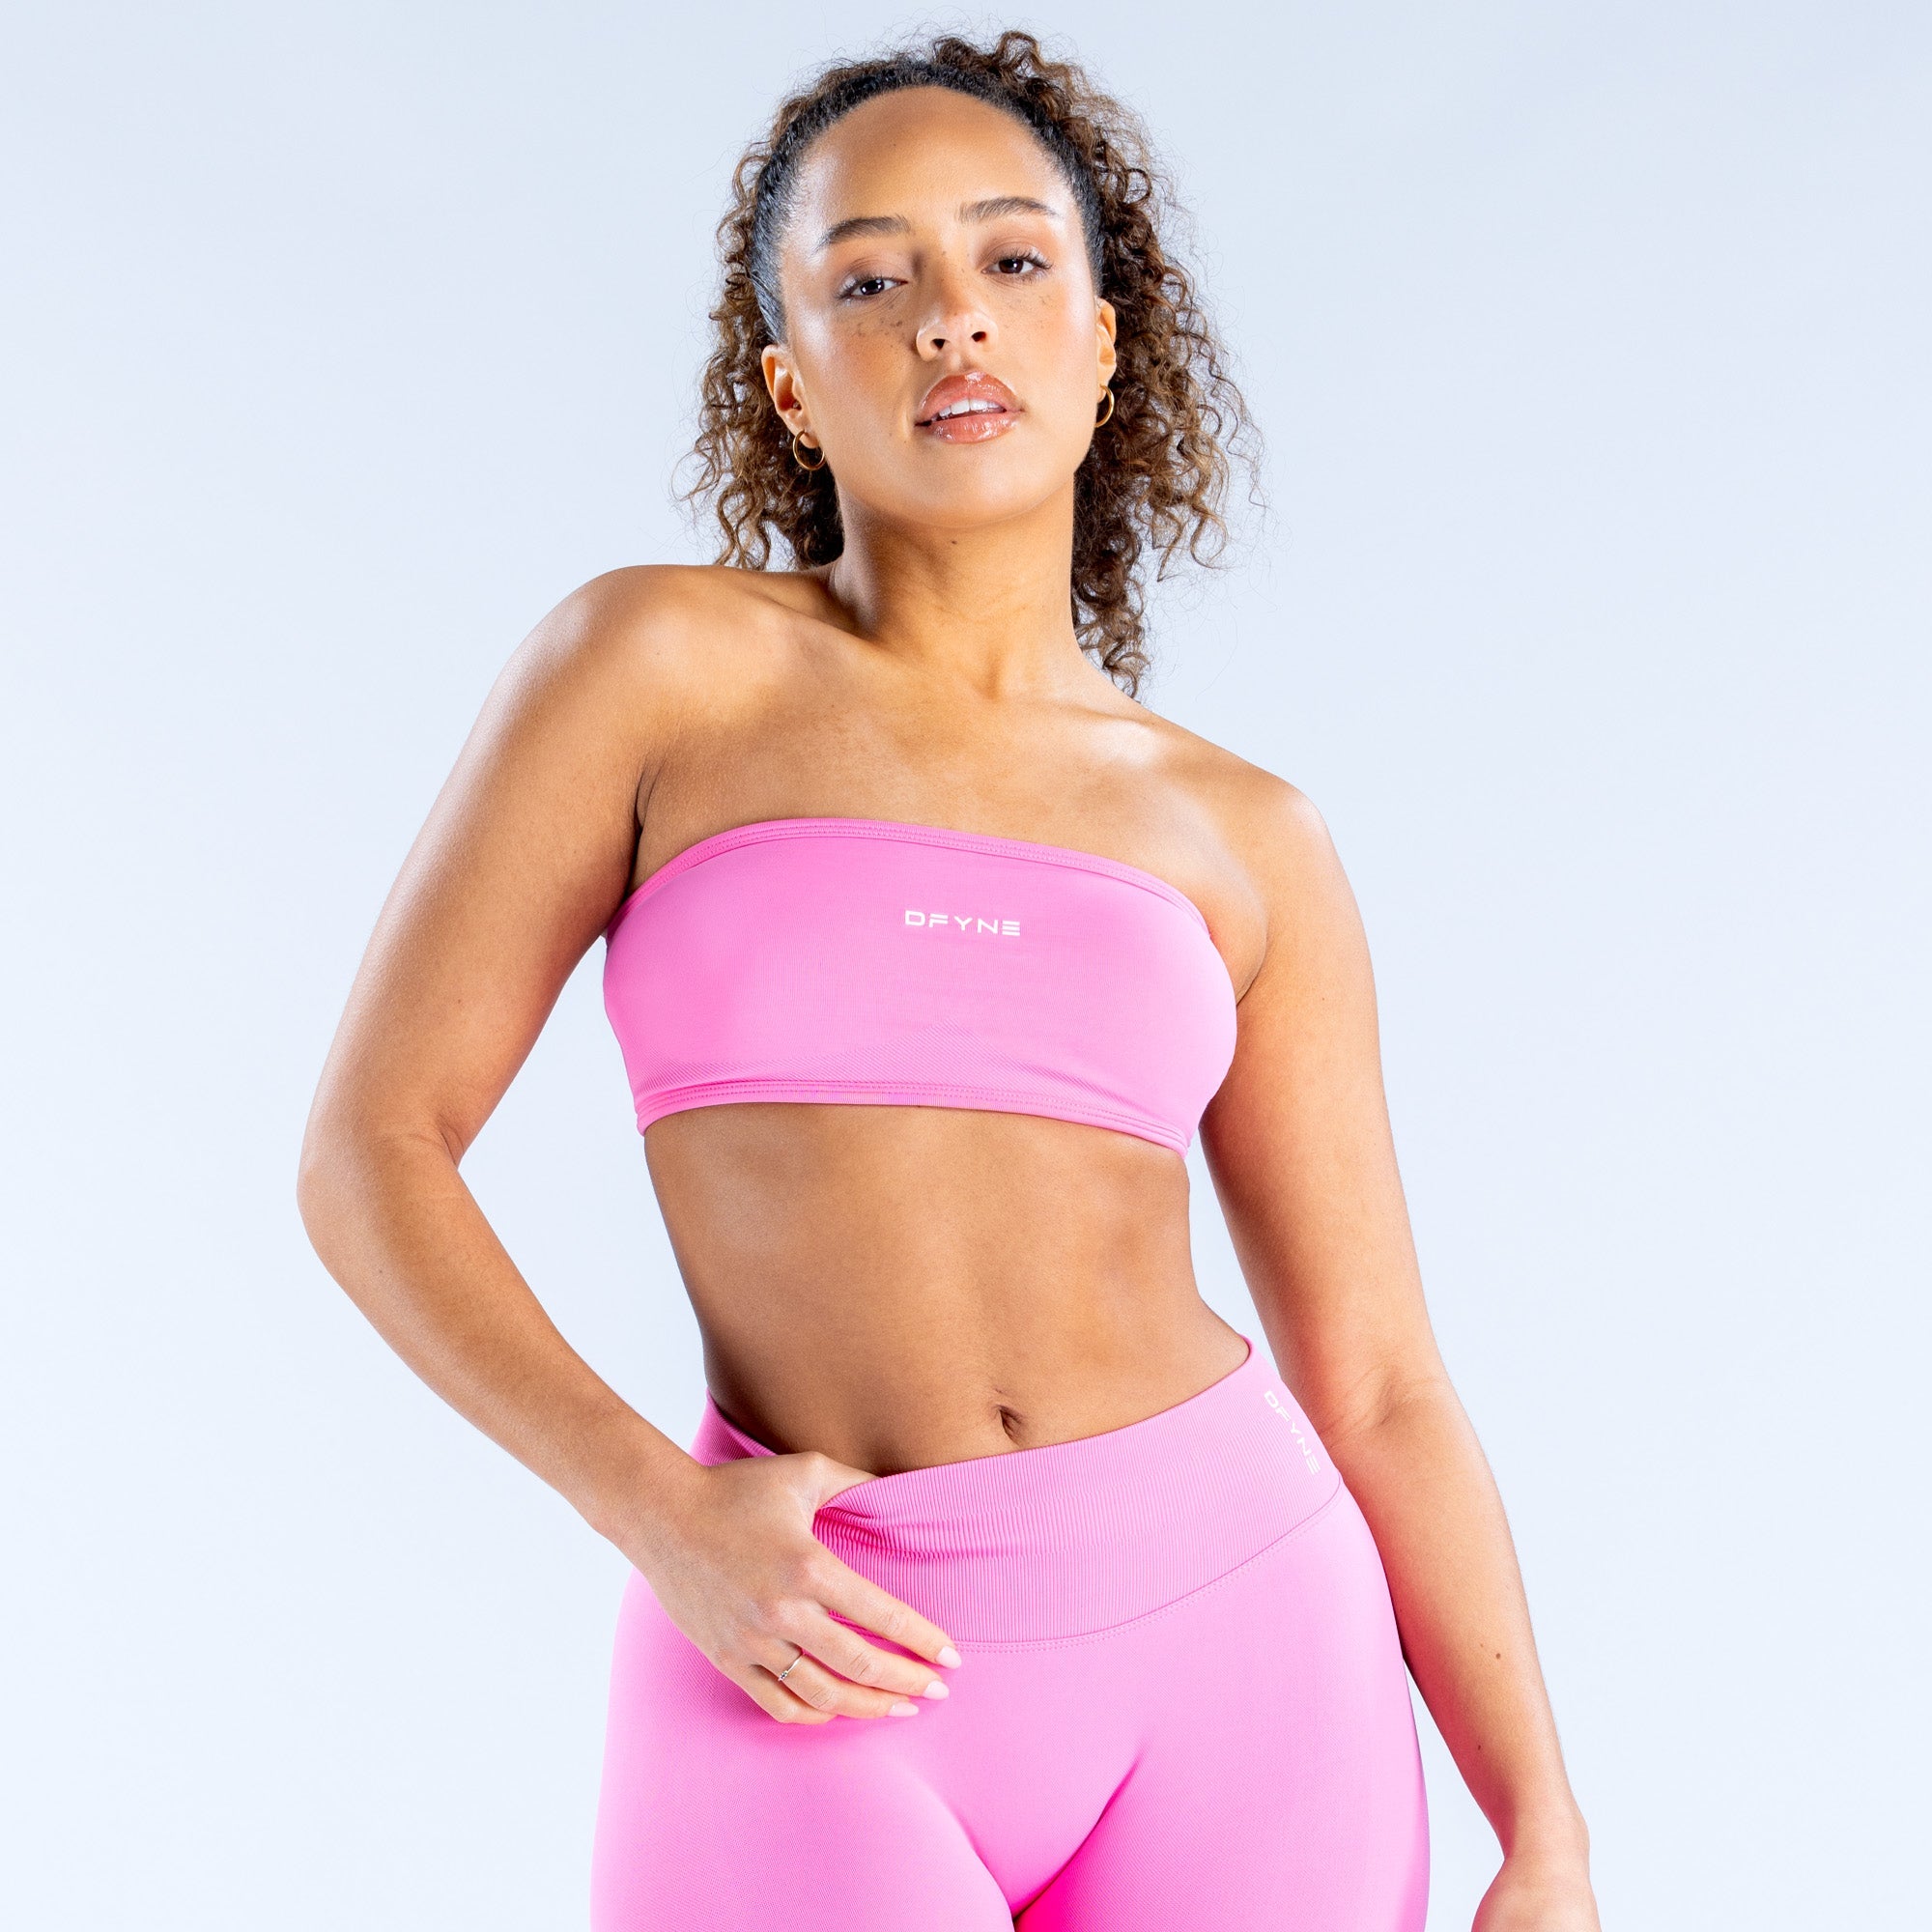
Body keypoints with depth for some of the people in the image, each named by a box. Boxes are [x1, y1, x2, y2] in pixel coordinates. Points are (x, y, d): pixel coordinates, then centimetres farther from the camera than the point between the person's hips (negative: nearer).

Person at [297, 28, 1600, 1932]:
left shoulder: (1244, 843, 8)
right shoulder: (651, 658, 0)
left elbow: (1378, 1385, 8)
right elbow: (369, 1149, -1)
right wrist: (660, 1516, -14)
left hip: (1224, 1646, 3)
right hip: (815, 1694, -2)